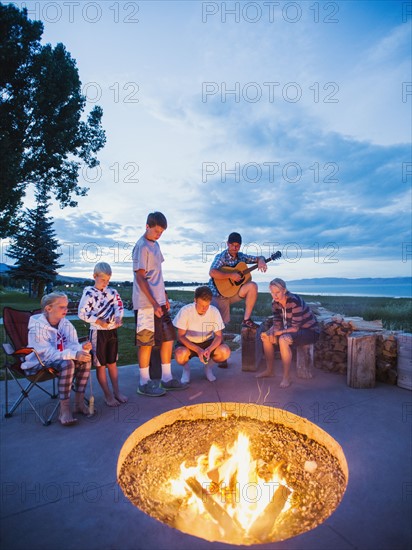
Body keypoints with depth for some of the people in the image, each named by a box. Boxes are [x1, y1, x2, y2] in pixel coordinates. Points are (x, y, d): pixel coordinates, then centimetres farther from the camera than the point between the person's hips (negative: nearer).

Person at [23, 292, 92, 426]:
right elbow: (48, 354, -29)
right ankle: (64, 410, -27)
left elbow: (72, 346, -7)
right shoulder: (38, 326, -22)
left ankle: (79, 402, -9)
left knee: (85, 360, -19)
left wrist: (82, 348, -32)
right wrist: (74, 354, -40)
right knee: (67, 364, -34)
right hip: (39, 363, -6)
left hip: (61, 359, 6)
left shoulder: (66, 324, -3)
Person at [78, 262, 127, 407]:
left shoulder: (112, 292, 3)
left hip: (112, 331, 4)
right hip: (98, 332, -4)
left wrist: (118, 318, -18)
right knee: (100, 365, 8)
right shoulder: (89, 293, -9)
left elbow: (119, 306, 1)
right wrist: (98, 321, -18)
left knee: (112, 363, 16)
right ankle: (108, 395, 19)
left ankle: (116, 391, 28)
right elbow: (82, 313, -12)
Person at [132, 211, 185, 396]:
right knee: (147, 343, 1)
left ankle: (166, 378, 23)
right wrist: (154, 303, -20)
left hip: (159, 302, 9)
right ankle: (144, 383, 15)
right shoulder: (141, 247, -12)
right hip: (146, 304, -9)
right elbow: (140, 278, -17)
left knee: (168, 338, 12)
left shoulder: (155, 245, 14)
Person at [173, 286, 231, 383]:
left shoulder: (214, 311, -17)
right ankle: (186, 368, 4)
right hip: (188, 343, -1)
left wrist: (209, 349, -34)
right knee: (180, 355, -35)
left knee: (225, 351, -26)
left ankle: (208, 366, 7)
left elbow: (219, 336, -13)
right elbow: (180, 336, -19)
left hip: (208, 343, 2)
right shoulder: (185, 311, -22)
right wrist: (198, 350, -33)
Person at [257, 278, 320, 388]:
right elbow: (277, 323, -3)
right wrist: (271, 333, -23)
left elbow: (295, 328, -29)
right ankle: (269, 370, 14)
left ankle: (286, 377, -19)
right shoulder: (275, 303, -6)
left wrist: (278, 332, -21)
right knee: (266, 337, -1)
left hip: (310, 331, -8)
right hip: (292, 329, 8)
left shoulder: (295, 301, -29)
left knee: (283, 339, -32)